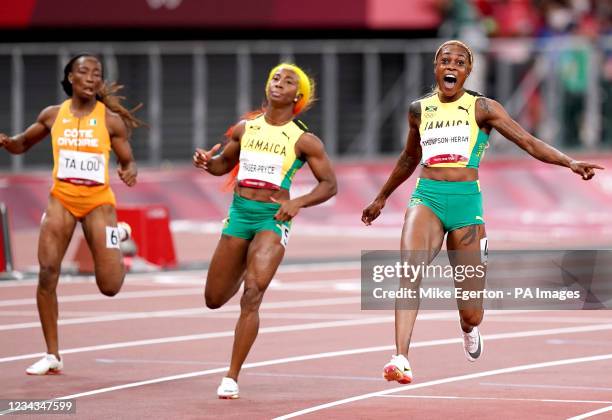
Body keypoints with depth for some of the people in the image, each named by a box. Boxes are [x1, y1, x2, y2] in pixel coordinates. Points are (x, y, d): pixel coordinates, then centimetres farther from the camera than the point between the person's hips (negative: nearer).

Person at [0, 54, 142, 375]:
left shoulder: (111, 120, -3)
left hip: (98, 201, -2)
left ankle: (119, 234, 30)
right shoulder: (53, 115, 3)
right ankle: (52, 356, 1)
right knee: (47, 273, -10)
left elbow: (128, 162, 3)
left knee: (109, 286, -5)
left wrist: (130, 172, -21)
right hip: (61, 200, 2)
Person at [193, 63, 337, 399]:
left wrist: (298, 203, -16)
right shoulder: (245, 129, 7)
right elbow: (224, 164, 21)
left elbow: (329, 184, 1)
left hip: (273, 219, -4)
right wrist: (206, 162, -2)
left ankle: (232, 377, -13)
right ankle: (242, 273, 50)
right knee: (214, 299, 11)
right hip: (239, 213, 4)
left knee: (252, 295, -20)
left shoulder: (303, 140, -3)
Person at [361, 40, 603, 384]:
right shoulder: (420, 110, 11)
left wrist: (570, 162, -15)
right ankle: (401, 360, -37)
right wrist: (382, 198, 37)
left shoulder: (482, 108, 3)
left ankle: (469, 329, 43)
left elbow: (529, 142, -1)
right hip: (426, 197, 1)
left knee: (471, 313, 2)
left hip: (467, 202, -1)